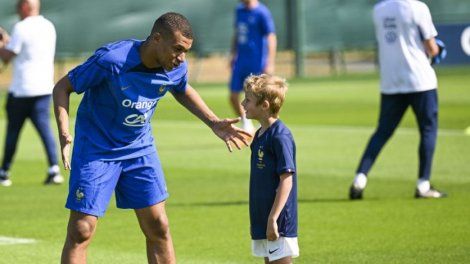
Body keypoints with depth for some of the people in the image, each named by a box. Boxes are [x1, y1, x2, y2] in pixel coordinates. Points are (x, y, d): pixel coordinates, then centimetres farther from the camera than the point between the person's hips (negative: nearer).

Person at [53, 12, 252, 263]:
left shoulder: (177, 68, -10)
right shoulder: (111, 60, -27)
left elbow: (183, 91, 16)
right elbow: (62, 87, -16)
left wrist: (214, 123, 6)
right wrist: (64, 133, -29)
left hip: (140, 148, 5)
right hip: (96, 149, -5)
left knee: (158, 228, 4)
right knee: (81, 232, -8)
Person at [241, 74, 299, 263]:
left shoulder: (280, 136, -17)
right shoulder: (259, 135, 12)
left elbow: (286, 180, -20)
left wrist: (273, 219, -22)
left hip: (278, 222, -9)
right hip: (262, 219, 9)